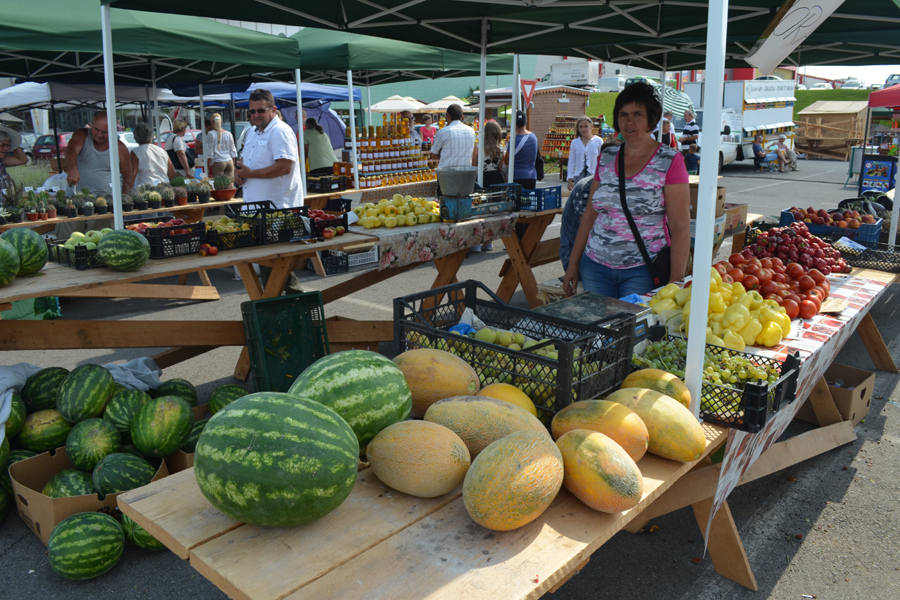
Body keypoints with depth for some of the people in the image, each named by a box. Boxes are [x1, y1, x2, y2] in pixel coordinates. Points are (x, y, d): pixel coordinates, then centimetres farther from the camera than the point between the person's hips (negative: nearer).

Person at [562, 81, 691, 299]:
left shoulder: (670, 162, -6)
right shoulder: (606, 157, 8)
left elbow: (680, 227, -9)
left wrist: (675, 284, -15)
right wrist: (573, 263, 11)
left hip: (643, 270, -4)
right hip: (595, 266, 4)